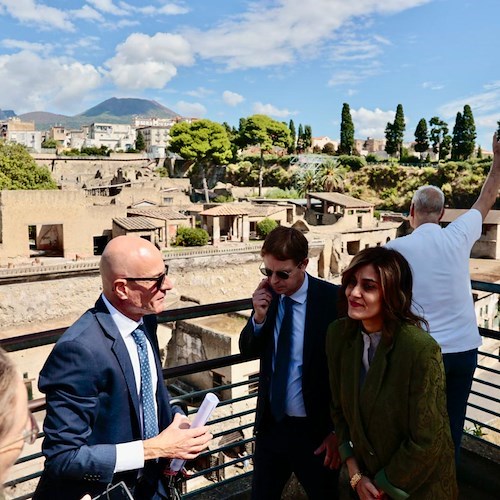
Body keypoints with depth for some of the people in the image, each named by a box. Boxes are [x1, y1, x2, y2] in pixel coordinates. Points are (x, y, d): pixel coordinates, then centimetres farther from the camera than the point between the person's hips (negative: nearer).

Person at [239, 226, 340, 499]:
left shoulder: (333, 299, -16)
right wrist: (259, 316, -15)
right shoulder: (268, 294, -4)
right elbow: (248, 350, 5)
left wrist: (338, 430, -6)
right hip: (270, 424, 4)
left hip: (316, 429, -4)